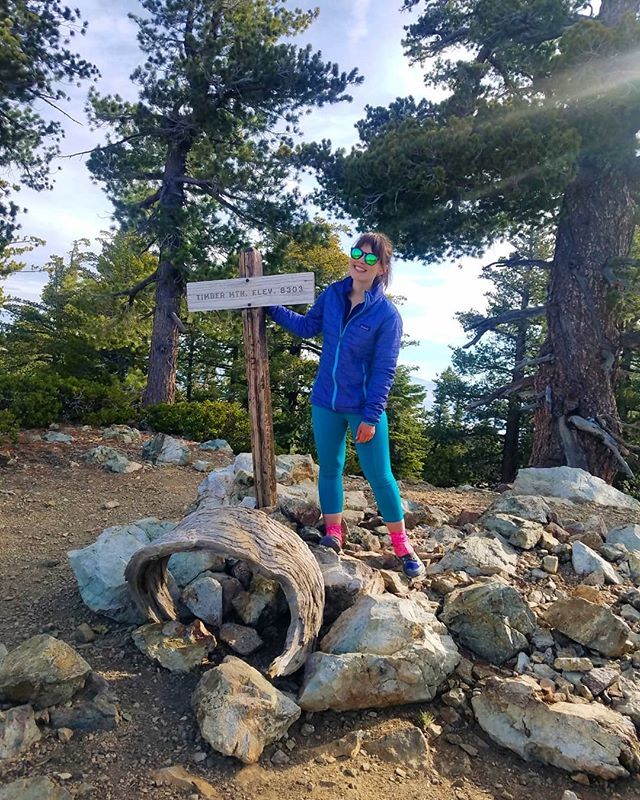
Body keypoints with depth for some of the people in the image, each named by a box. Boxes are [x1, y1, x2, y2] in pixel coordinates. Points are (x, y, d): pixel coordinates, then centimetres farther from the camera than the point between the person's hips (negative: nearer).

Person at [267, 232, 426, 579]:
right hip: (325, 403, 5)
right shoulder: (332, 295, 0)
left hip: (363, 408, -4)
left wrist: (371, 415, -16)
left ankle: (402, 546, 19)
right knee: (329, 469, 13)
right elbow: (306, 325, 15)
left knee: (379, 476, 2)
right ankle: (333, 535, 30)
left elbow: (384, 370, -13)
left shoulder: (387, 314, -14)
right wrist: (271, 308, 8)